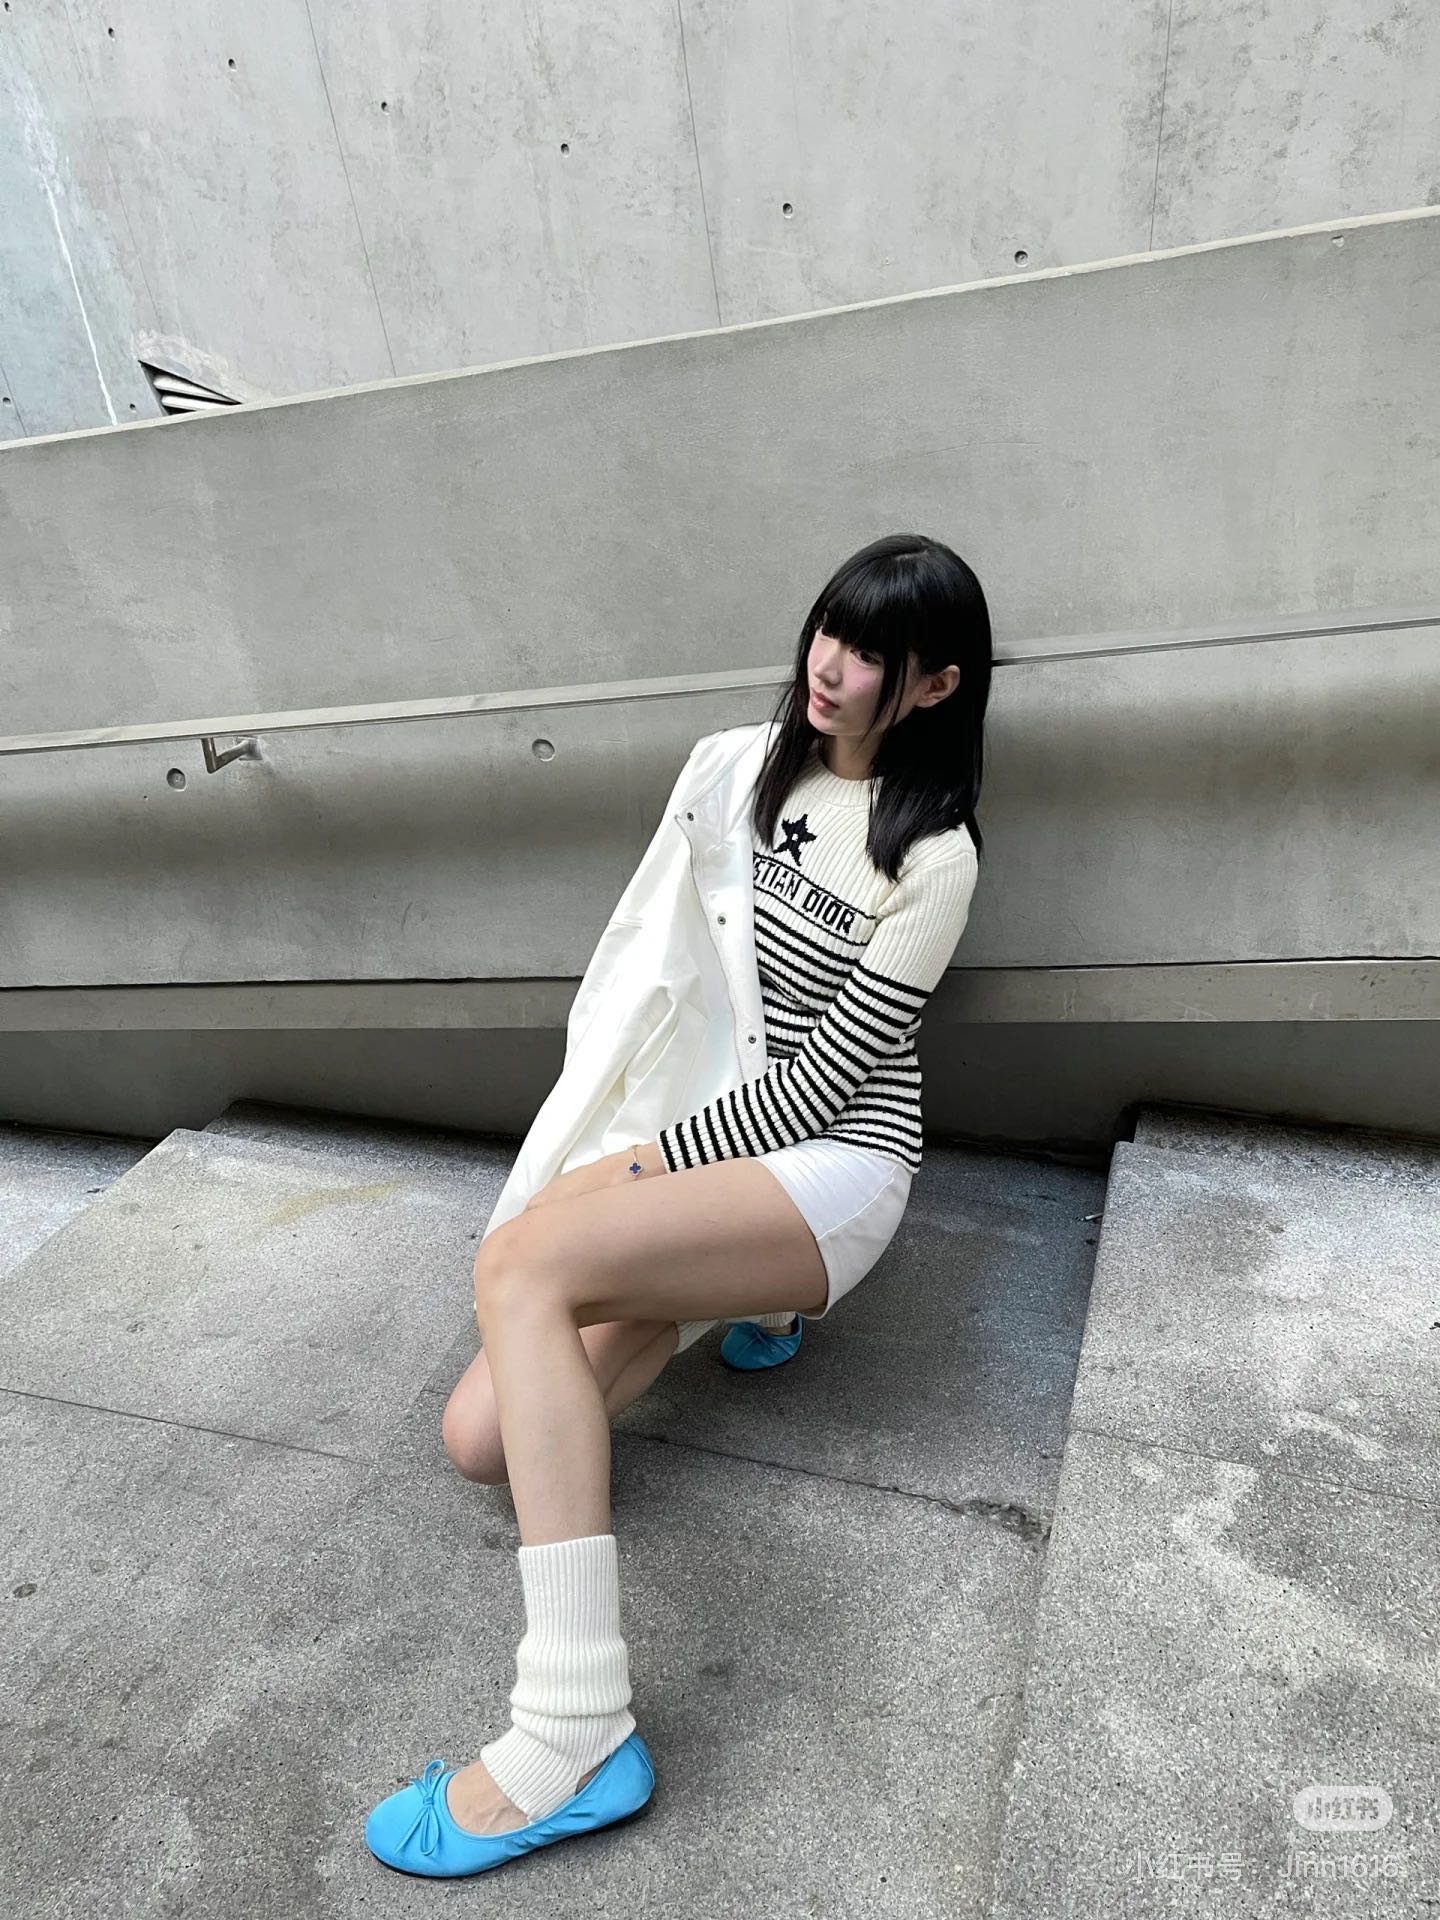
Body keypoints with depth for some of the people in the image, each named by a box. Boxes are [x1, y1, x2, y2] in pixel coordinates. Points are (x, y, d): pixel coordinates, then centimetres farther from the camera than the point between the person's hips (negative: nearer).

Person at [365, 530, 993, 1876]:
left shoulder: (933, 857, -9)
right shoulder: (780, 768, 12)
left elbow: (827, 1075, -12)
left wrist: (647, 1164, -12)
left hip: (830, 1171, -7)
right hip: (710, 1136, 7)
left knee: (522, 1259, -32)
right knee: (481, 1438, -8)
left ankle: (575, 1731, -28)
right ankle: (744, 1290, 17)